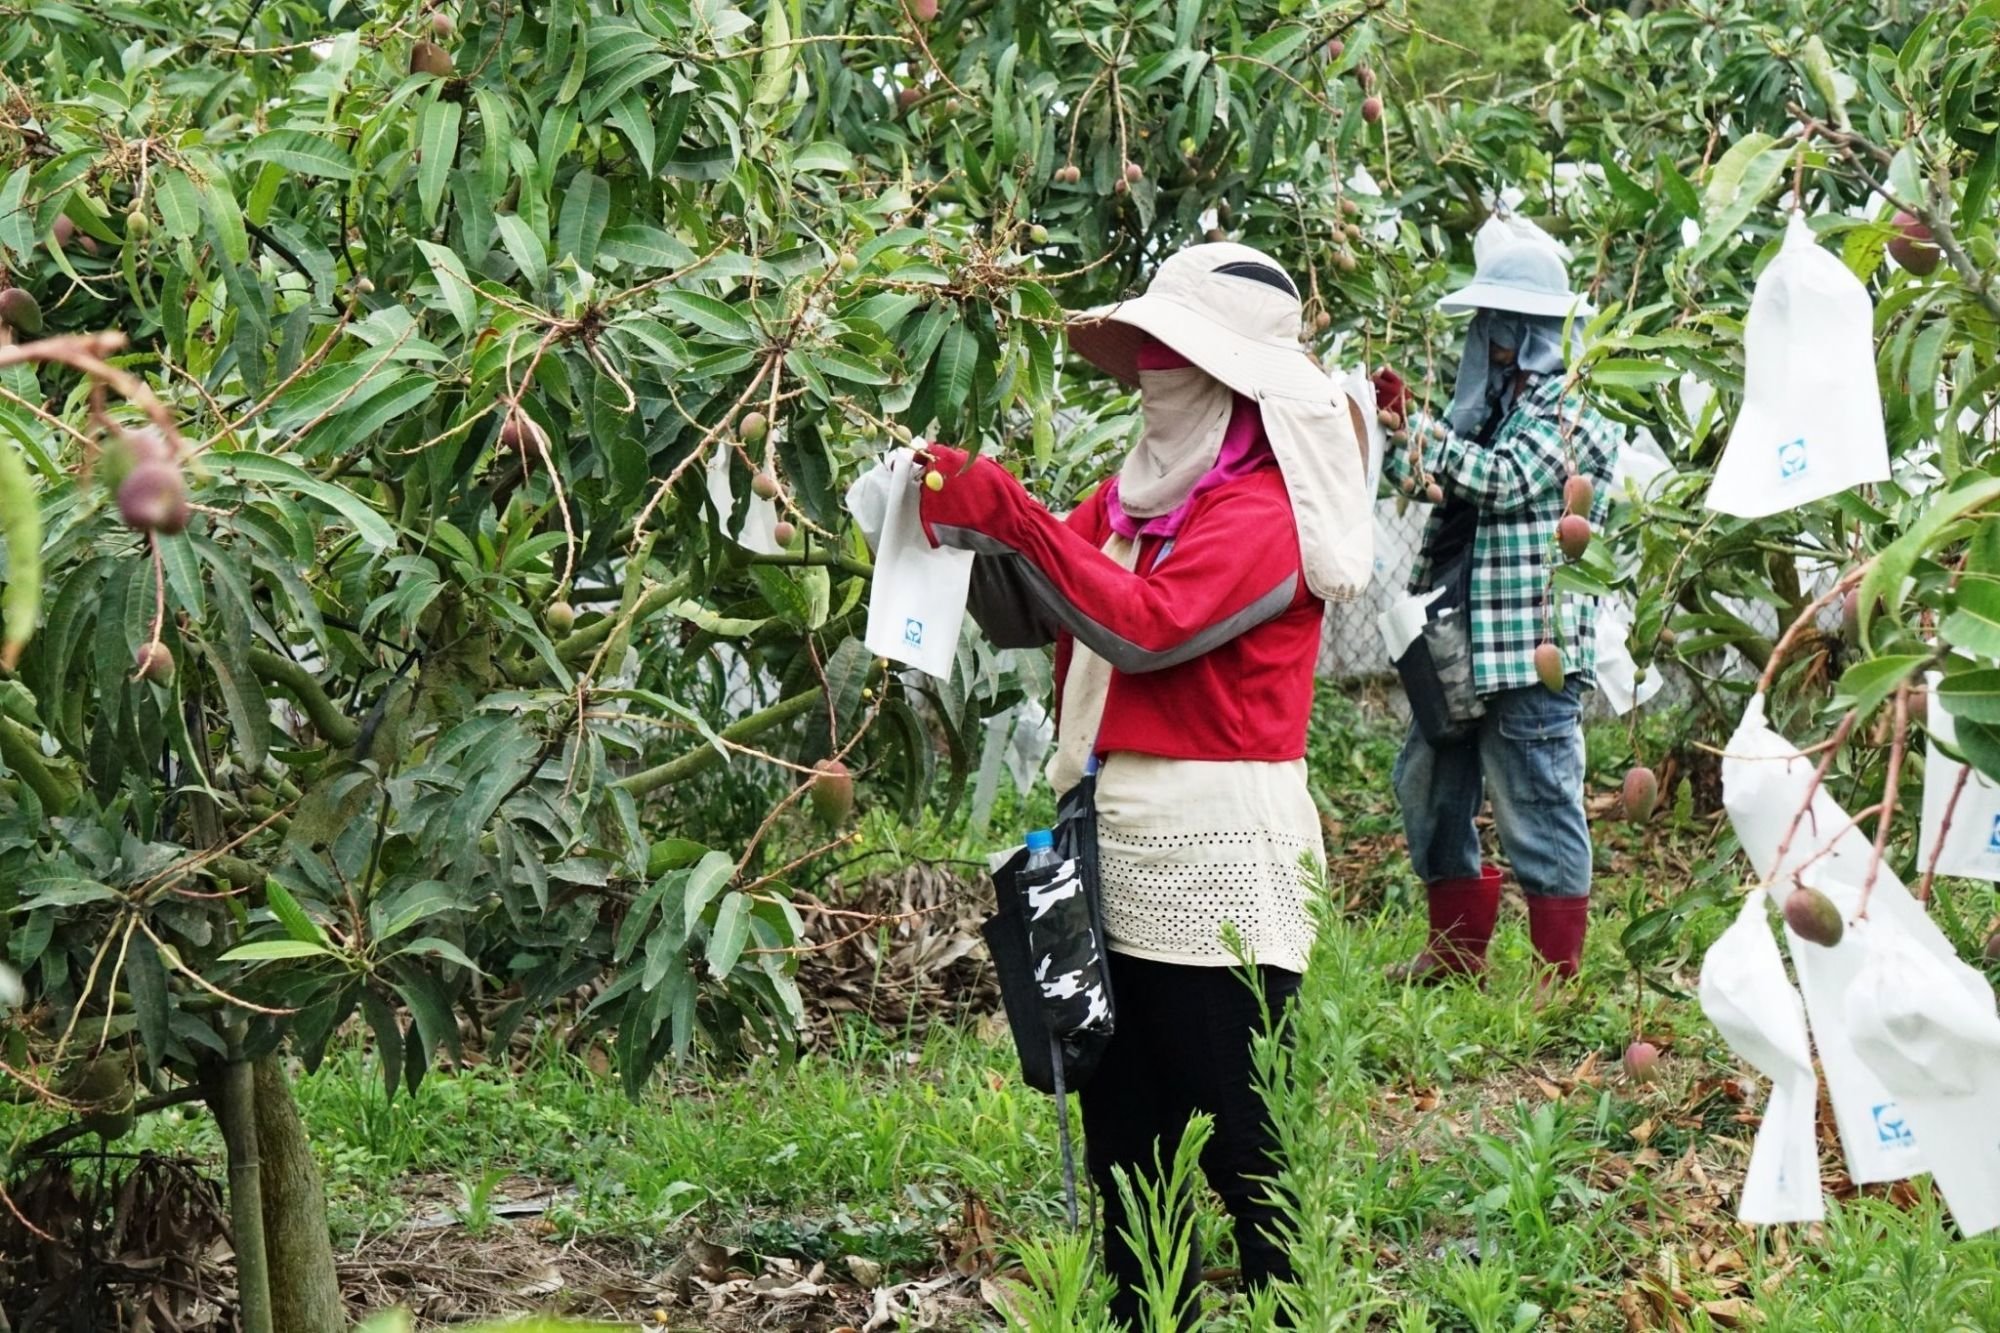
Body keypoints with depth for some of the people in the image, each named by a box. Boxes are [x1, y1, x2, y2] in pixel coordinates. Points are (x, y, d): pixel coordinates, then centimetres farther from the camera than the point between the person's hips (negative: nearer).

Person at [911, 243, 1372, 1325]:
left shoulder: (1264, 508, -9)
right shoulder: (1131, 493, 14)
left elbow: (1145, 626, -22)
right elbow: (1020, 617, 12)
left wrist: (1011, 515, -24)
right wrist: (963, 525, -6)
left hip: (1211, 857, -8)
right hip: (1109, 837, 9)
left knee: (1243, 1152, -5)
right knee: (1123, 1145, 14)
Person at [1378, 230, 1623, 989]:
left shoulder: (1567, 404, -9)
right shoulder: (1492, 399, 16)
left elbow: (1505, 480, -21)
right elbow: (1421, 477, 19)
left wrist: (1412, 428, -17)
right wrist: (1394, 423, 2)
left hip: (1531, 646, -9)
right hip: (1462, 641, 9)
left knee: (1536, 807, -5)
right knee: (1430, 787, 16)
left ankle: (1559, 976, 3)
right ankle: (1456, 950, 29)